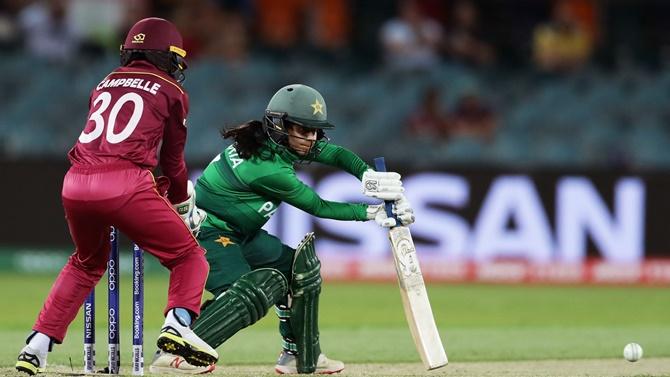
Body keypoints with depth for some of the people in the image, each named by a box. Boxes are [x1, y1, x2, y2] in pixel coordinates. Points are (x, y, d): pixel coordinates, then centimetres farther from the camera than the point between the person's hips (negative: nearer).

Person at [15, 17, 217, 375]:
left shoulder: (105, 84, 25)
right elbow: (173, 161, 19)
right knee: (188, 256, 9)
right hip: (125, 184, -5)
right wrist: (184, 205, 37)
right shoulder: (171, 92, 13)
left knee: (87, 263, 29)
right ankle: (178, 324, -17)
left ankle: (36, 347, 22)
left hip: (75, 184, 5)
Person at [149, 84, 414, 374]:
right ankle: (173, 353, -34)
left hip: (241, 233, 10)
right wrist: (373, 212, -9)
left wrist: (369, 176, -13)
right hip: (209, 235, -10)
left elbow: (336, 154, 6)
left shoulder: (279, 141, -1)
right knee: (253, 292, -29)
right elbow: (319, 208, -16)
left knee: (300, 266, 11)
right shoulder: (268, 168, -26)